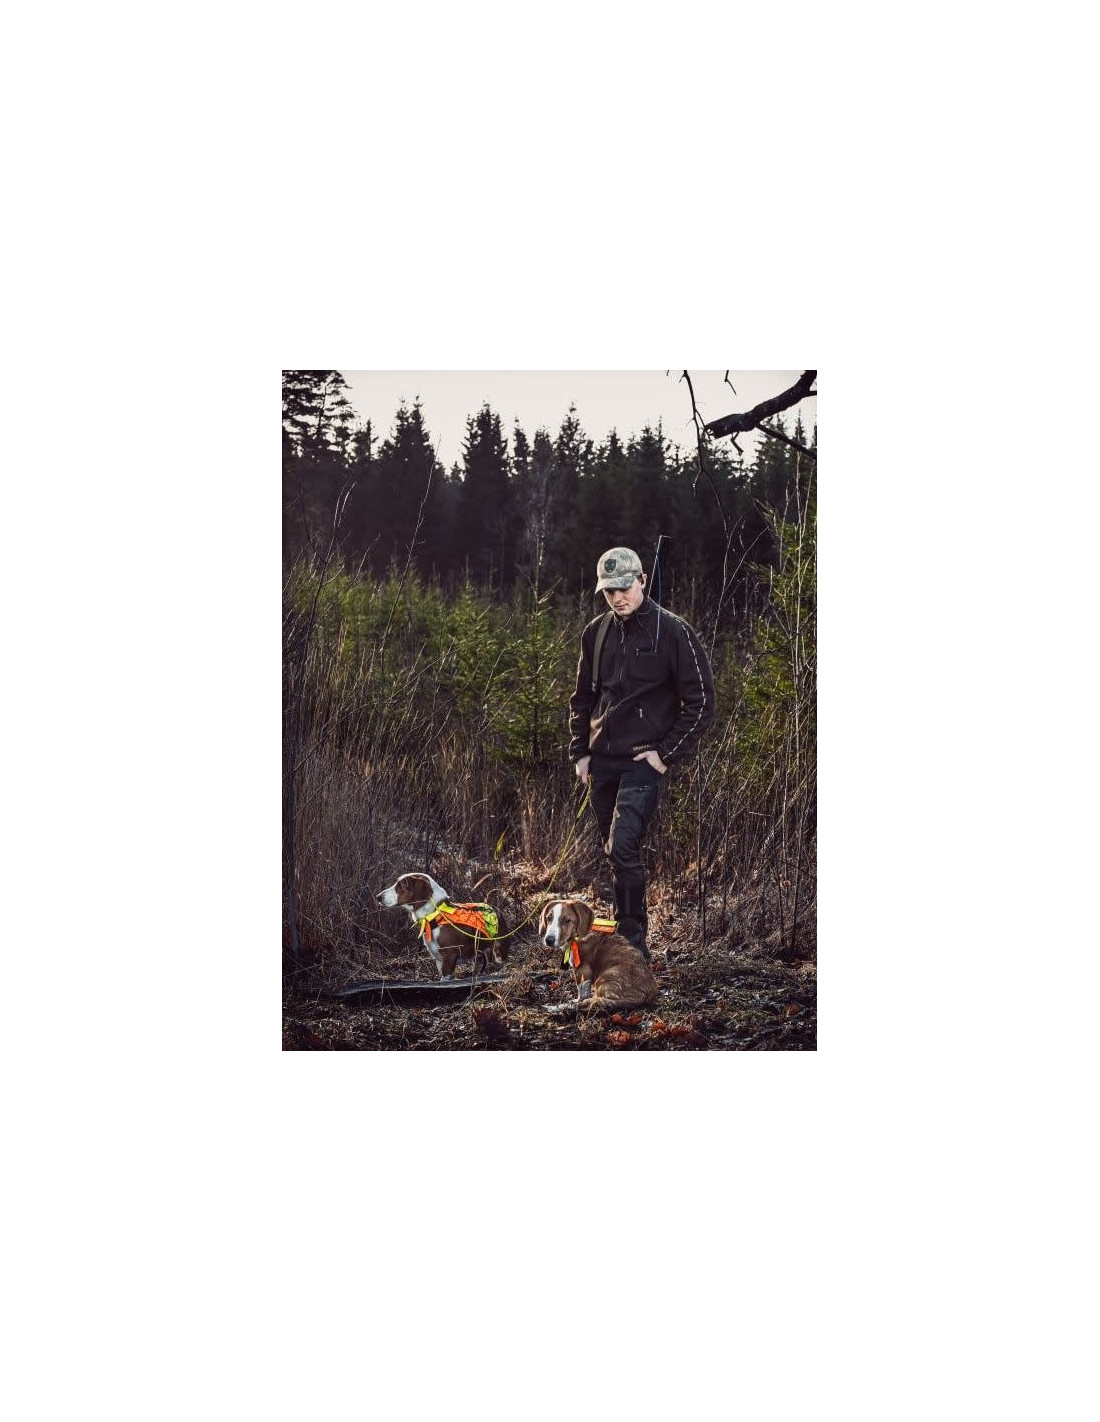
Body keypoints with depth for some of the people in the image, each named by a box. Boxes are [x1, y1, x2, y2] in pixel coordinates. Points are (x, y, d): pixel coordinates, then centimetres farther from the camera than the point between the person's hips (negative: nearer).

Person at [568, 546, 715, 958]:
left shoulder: (672, 631, -7)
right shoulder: (596, 633, 9)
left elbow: (701, 702, -6)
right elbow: (582, 697, 20)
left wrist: (667, 753, -10)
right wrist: (580, 751, 11)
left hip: (645, 760, -6)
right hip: (602, 761, 6)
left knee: (622, 847, -19)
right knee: (615, 853, 13)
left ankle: (633, 943, -12)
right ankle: (627, 936, 26)